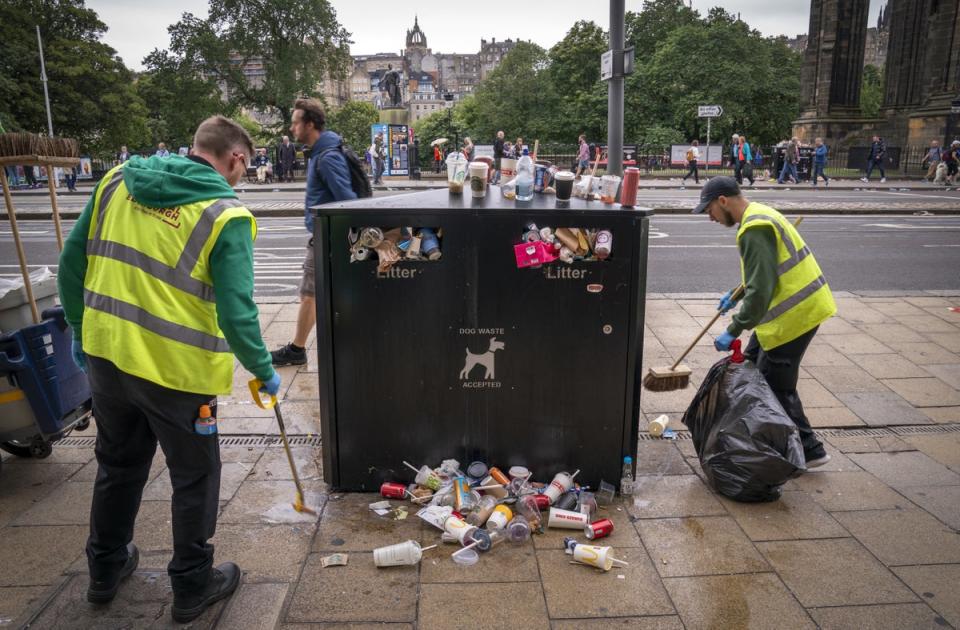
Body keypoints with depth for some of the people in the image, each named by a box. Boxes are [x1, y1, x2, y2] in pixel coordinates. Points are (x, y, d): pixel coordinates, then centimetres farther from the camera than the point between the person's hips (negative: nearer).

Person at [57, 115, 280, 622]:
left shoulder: (117, 180, 3)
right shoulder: (226, 214, -15)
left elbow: (72, 261, 7)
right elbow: (235, 314, -19)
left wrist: (81, 330, 19)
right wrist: (264, 369, -3)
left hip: (106, 354, 6)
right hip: (176, 369, -6)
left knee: (117, 466, 26)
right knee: (195, 479, 15)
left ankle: (105, 570, 44)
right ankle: (193, 586, 30)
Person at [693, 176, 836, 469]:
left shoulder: (755, 229, -22)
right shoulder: (759, 215, 11)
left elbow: (760, 290, -27)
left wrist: (733, 331, -22)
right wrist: (736, 295, 24)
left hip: (794, 313, -11)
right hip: (798, 305, 11)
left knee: (776, 387, 1)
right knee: (751, 367, 19)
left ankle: (809, 450, 14)